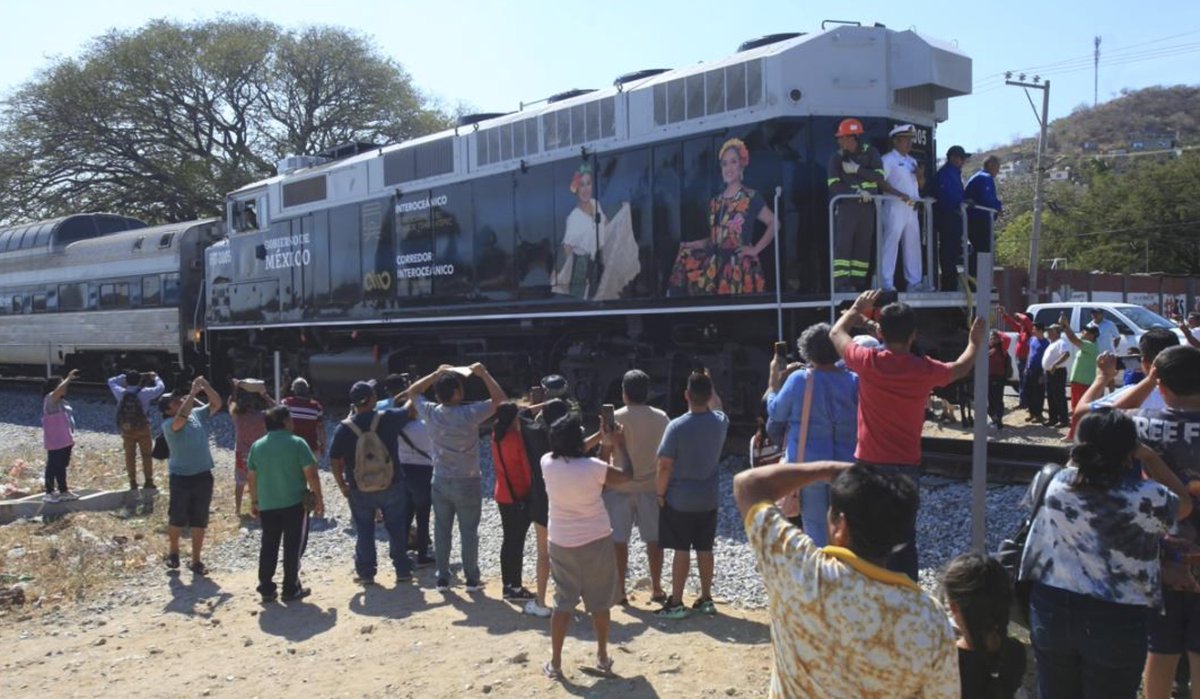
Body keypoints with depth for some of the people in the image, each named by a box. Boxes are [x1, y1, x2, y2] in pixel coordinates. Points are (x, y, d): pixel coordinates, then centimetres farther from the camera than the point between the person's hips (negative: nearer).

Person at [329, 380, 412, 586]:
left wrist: (342, 486, 6)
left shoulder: (344, 428, -9)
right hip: (391, 485, 0)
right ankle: (403, 570, 18)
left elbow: (335, 461, -5)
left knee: (364, 532, 13)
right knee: (397, 529, 11)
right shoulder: (389, 419, -12)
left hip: (359, 490, 0)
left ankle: (366, 572, 17)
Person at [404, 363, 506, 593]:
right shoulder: (469, 414, -21)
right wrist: (483, 373, -7)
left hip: (440, 482, 4)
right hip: (467, 483, -3)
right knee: (469, 531, 8)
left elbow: (412, 392, 10)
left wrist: (437, 374, 8)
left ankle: (443, 578, 19)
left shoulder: (431, 413, -9)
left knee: (441, 530, 12)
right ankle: (472, 579, 16)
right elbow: (499, 397, -14)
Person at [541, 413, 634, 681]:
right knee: (599, 602, 14)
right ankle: (603, 658, 25)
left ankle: (555, 663, 13)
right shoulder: (593, 467, -21)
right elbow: (626, 475, -5)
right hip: (596, 541, -2)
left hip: (561, 543, 3)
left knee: (563, 602, 12)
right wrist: (619, 444, 5)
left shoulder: (547, 463, -11)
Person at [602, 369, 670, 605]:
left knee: (619, 540, 6)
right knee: (654, 539, 12)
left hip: (620, 487, -3)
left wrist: (602, 482, 0)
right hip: (651, 486, 3)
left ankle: (620, 590, 10)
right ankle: (657, 589, 20)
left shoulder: (616, 418, -12)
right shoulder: (661, 418, -2)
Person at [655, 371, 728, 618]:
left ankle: (676, 603, 7)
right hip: (709, 499, 4)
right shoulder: (720, 422, -5)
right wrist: (709, 384, 26)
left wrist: (660, 494, -4)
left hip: (679, 500, -4)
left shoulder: (676, 426, -18)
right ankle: (706, 599, 23)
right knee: (705, 549, 14)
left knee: (681, 550, 2)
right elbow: (717, 407, 23)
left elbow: (665, 466, -15)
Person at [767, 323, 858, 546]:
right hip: (845, 465, 2)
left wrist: (774, 382, 14)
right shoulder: (854, 381, -5)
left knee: (816, 527, 7)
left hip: (809, 464, -2)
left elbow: (776, 413, 2)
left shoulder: (799, 380, -11)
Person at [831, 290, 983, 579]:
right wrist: (975, 342, 38)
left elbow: (836, 333, 9)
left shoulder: (868, 362, -11)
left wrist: (857, 309, 25)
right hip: (907, 467, 1)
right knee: (905, 538, 9)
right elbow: (960, 369, 19)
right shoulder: (925, 369, -5)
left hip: (868, 465, -1)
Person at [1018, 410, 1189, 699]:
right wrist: (1149, 455, 10)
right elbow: (1184, 504, 8)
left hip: (1051, 608, 3)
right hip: (1117, 619, -3)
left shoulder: (1058, 483, -8)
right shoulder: (1147, 496, -17)